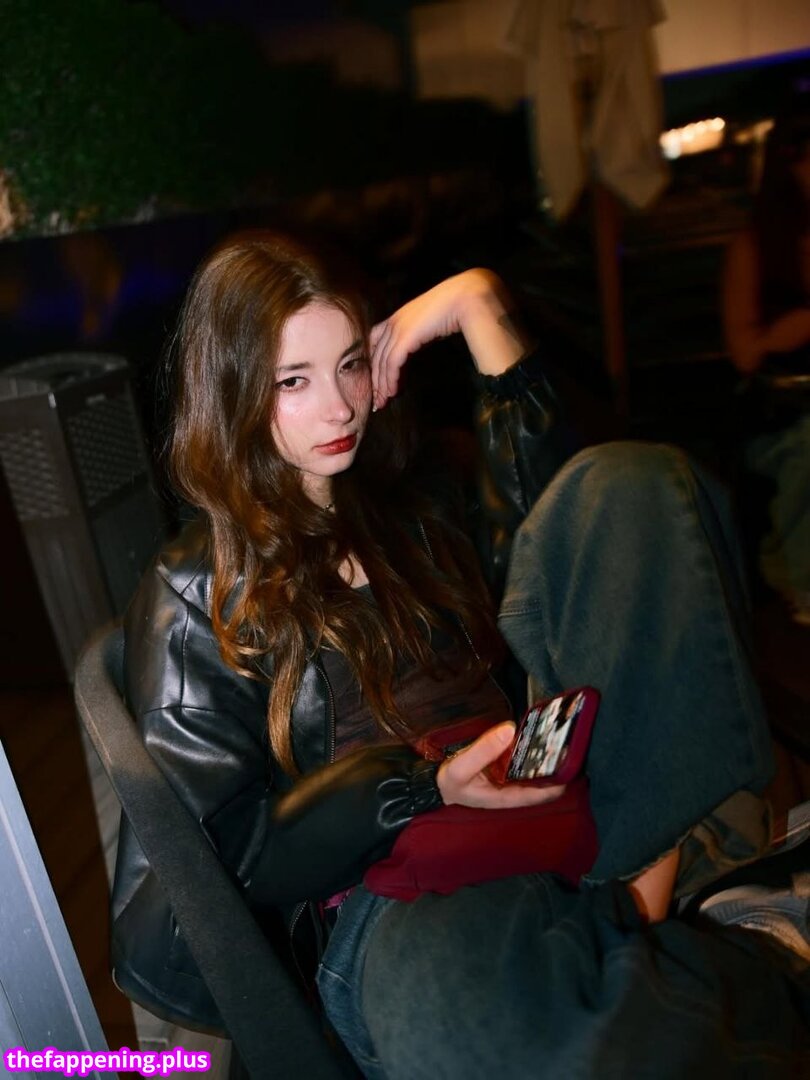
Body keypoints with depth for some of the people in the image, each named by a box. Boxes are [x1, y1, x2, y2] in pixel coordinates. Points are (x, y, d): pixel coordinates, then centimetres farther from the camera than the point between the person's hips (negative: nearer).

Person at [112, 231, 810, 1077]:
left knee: (632, 483, -9)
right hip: (391, 895, -4)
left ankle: (646, 849, -19)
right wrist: (427, 790, -20)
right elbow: (223, 850, -4)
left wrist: (481, 308, -2)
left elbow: (548, 525, -1)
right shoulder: (195, 595, 0)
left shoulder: (400, 495, 16)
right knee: (437, 981, -44)